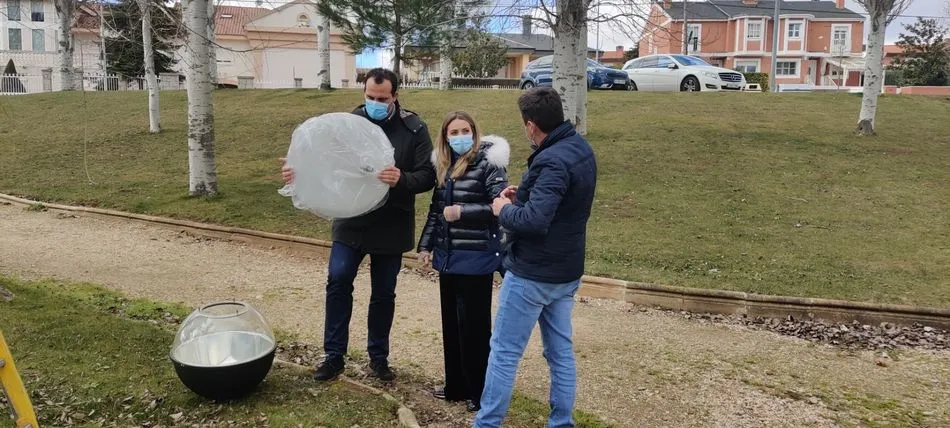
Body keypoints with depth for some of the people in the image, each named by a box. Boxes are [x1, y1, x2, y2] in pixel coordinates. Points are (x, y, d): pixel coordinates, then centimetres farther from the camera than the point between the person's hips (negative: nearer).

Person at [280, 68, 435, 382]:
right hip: (351, 222, 1)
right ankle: (334, 355, 12)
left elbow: (427, 176, -12)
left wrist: (402, 179, -33)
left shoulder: (414, 129, -7)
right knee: (338, 281, -4)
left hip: (391, 227, -1)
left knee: (383, 294, 10)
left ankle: (378, 356, 27)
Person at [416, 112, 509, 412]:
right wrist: (426, 244, 14)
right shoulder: (444, 166, 11)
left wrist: (462, 212, -21)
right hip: (448, 256, 7)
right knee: (451, 323, 13)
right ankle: (456, 385, 27)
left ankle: (480, 392, 13)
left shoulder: (488, 163, -11)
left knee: (473, 324, 0)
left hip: (476, 258, -7)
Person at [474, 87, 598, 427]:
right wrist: (523, 197, 5)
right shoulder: (581, 148, 6)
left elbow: (533, 221, -32)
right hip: (566, 271, 9)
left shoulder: (553, 161, -25)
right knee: (561, 351, 15)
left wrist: (504, 209, -14)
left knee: (504, 352, 4)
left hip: (533, 274, -9)